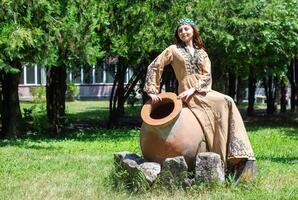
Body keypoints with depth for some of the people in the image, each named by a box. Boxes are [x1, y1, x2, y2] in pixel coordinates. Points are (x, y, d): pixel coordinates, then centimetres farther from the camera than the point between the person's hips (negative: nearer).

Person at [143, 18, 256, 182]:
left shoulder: (202, 53, 18)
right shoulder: (174, 50, 8)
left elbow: (207, 76, 5)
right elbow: (154, 67, 4)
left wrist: (193, 89, -12)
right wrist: (152, 91, -5)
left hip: (204, 90, 5)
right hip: (187, 94, -5)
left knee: (228, 105, -21)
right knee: (224, 102, -25)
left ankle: (238, 158, -23)